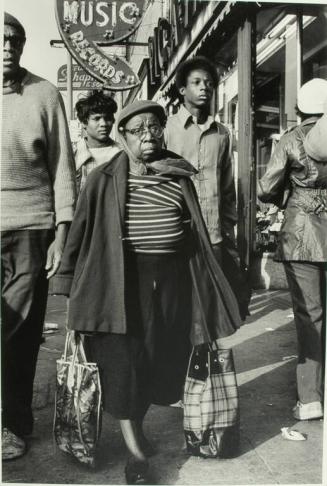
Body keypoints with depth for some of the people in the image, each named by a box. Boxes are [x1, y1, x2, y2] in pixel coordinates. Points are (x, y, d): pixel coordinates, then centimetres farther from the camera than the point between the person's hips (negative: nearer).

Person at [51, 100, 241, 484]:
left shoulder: (179, 176, 8)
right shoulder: (103, 181, 1)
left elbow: (198, 234, 12)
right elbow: (80, 234, 2)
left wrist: (206, 291, 11)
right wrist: (70, 284, -1)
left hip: (173, 280, 3)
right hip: (122, 280, -3)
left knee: (165, 359, 10)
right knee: (123, 362, -2)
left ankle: (137, 423, 36)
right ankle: (135, 449, 12)